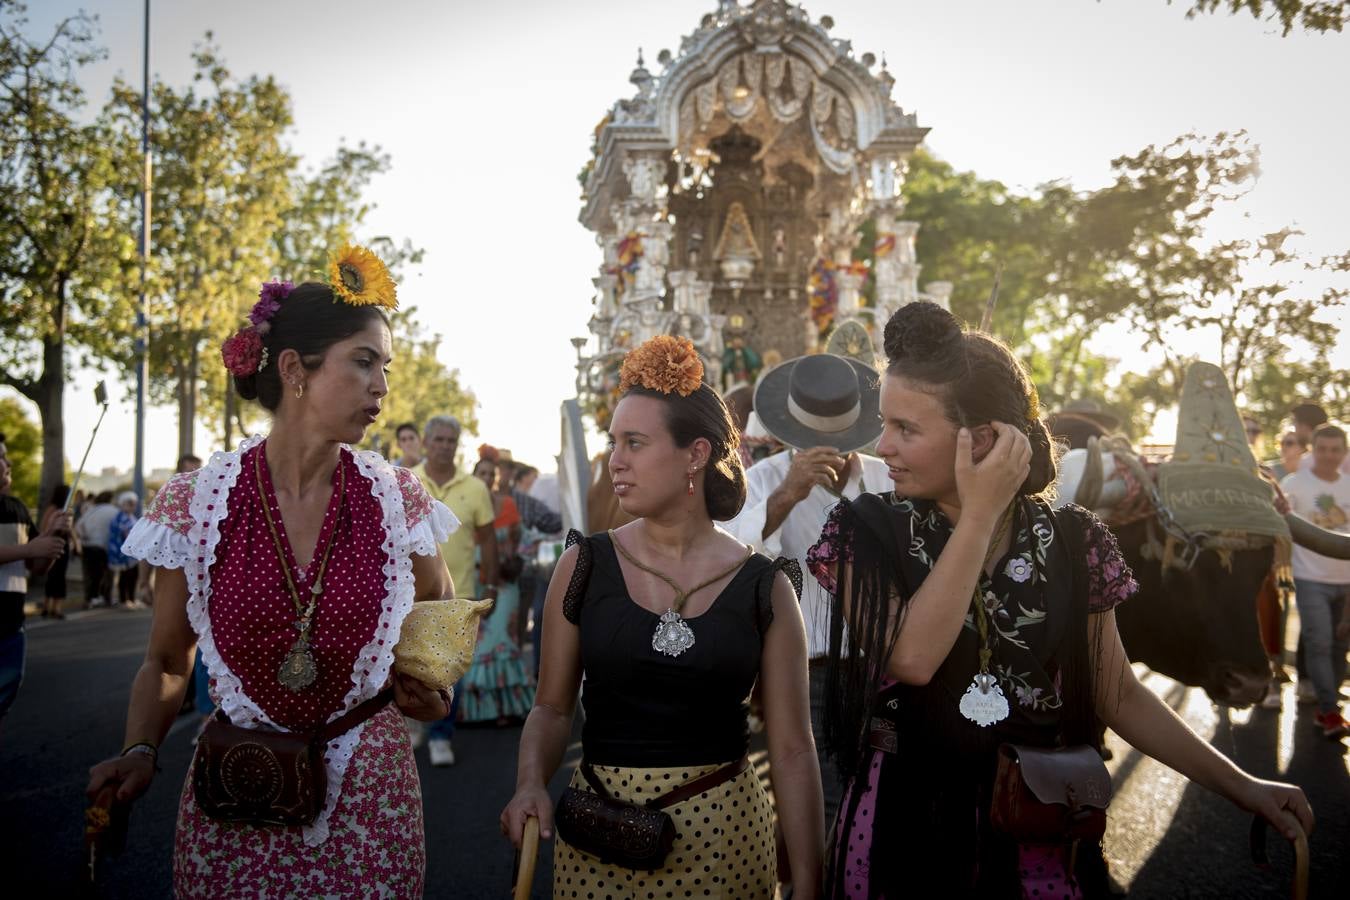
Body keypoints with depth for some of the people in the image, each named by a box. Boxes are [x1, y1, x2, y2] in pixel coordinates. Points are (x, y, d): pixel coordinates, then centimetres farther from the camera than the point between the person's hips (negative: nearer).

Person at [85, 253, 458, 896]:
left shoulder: (396, 499, -7)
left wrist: (427, 683, -5)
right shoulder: (195, 504, -10)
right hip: (233, 796, -1)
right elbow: (167, 662, 2)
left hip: (368, 794, 1)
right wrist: (140, 751, -14)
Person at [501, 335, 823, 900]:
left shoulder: (764, 586, -6)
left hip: (723, 831, 0)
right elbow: (552, 707, 2)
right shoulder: (584, 566, -4)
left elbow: (792, 748, -4)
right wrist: (531, 784, -17)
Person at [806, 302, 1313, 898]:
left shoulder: (1071, 541, -4)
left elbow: (1118, 695, 4)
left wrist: (1237, 785, -2)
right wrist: (980, 514, -22)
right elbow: (911, 658, -24)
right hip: (906, 821, -1)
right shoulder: (867, 533, -9)